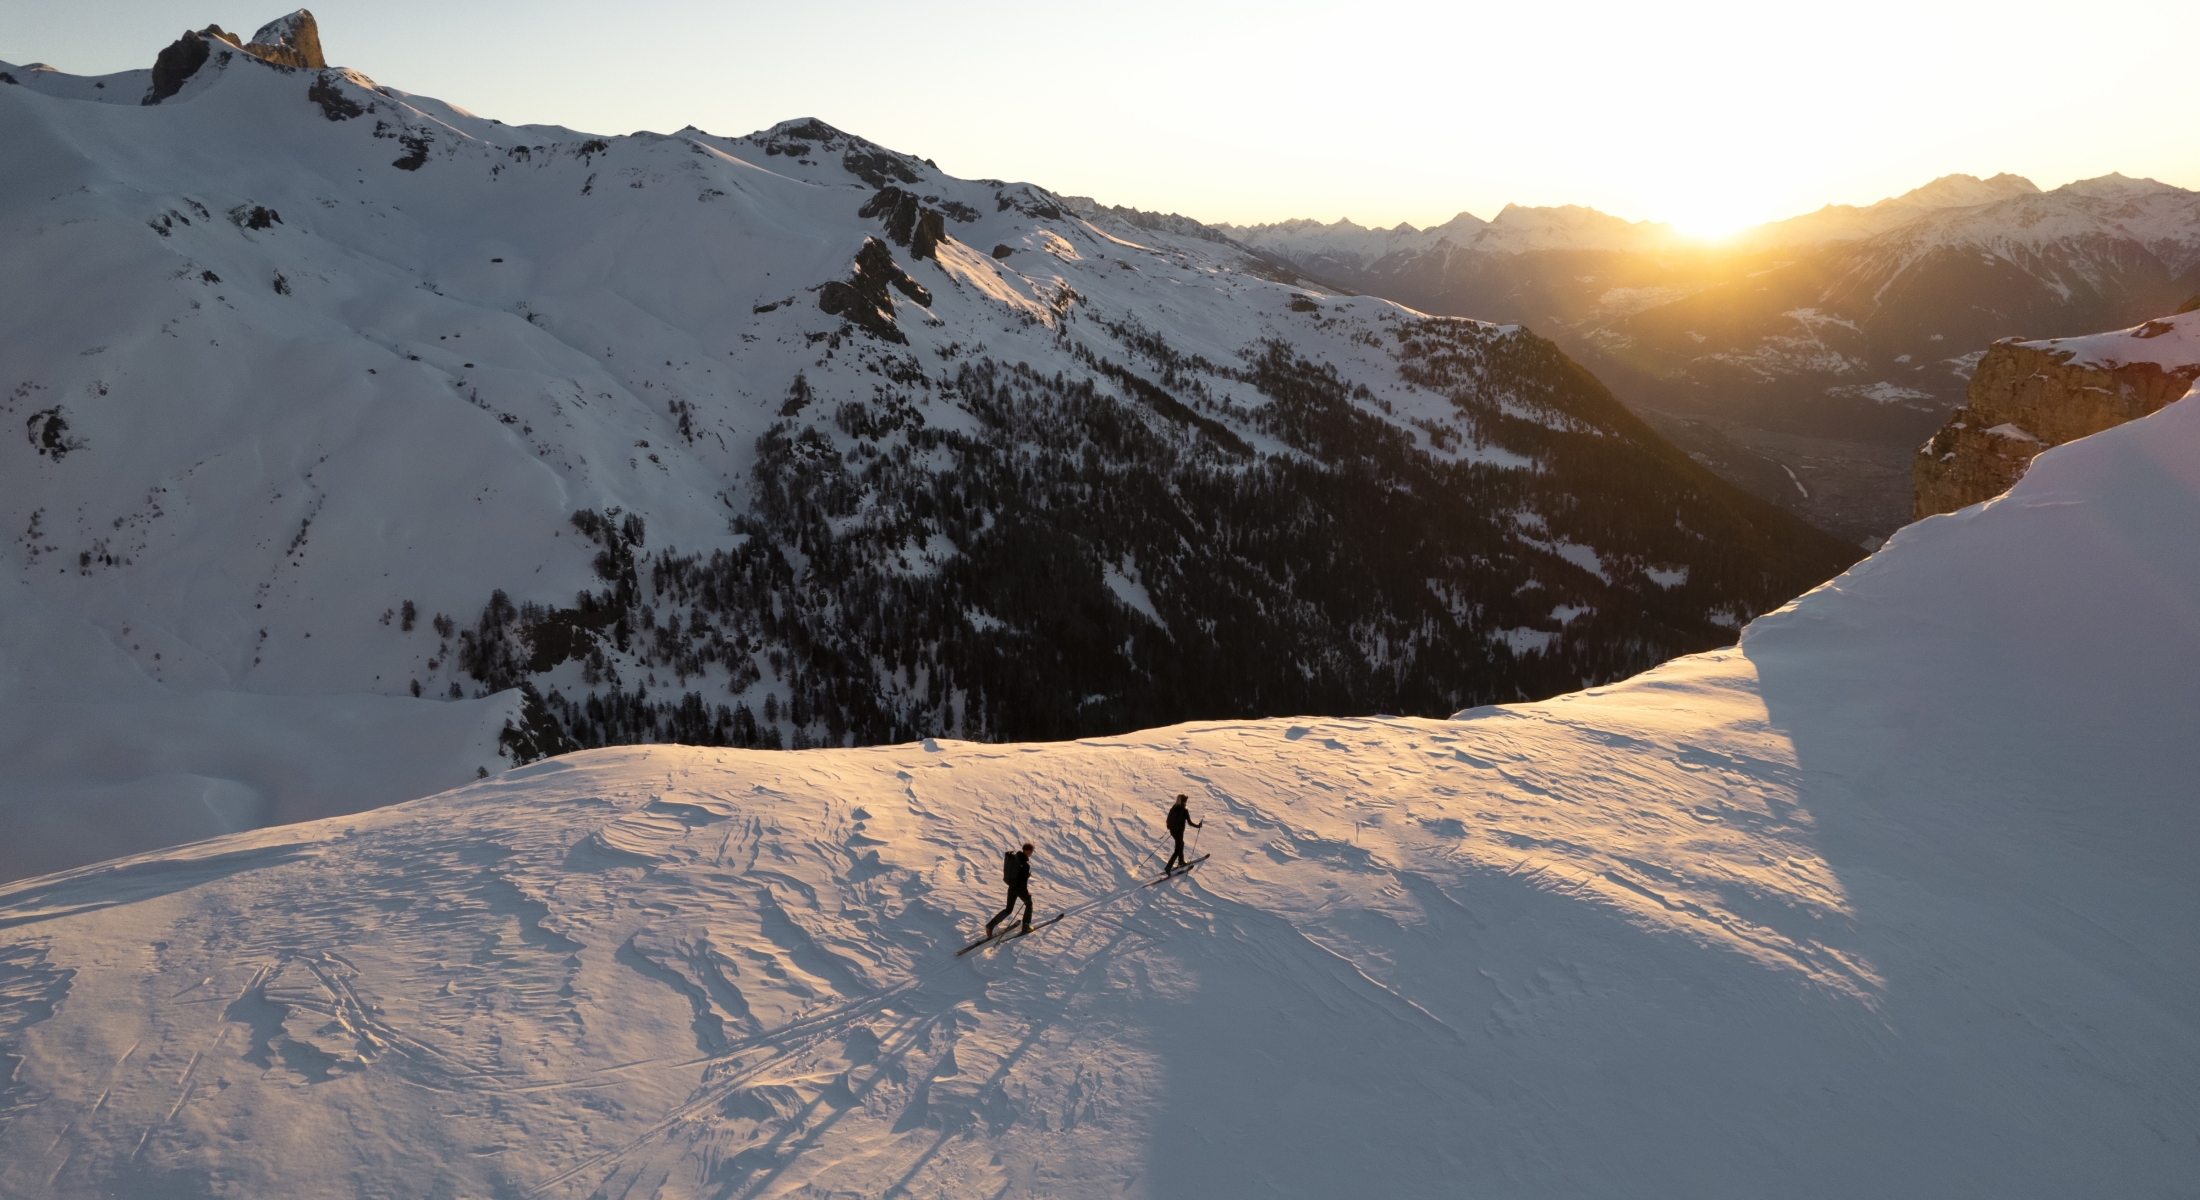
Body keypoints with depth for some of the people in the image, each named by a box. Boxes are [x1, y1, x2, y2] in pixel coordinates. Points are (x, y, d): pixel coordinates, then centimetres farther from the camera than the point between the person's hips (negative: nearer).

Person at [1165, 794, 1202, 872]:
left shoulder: (1173, 809, 1)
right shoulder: (1184, 810, -18)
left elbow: (1168, 820, 8)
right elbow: (1190, 822, -16)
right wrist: (1198, 826, -1)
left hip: (1172, 830, 7)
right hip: (1179, 832, -7)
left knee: (1181, 844, 31)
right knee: (1177, 851, 1)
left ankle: (1181, 861, 44)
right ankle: (1168, 868, -6)